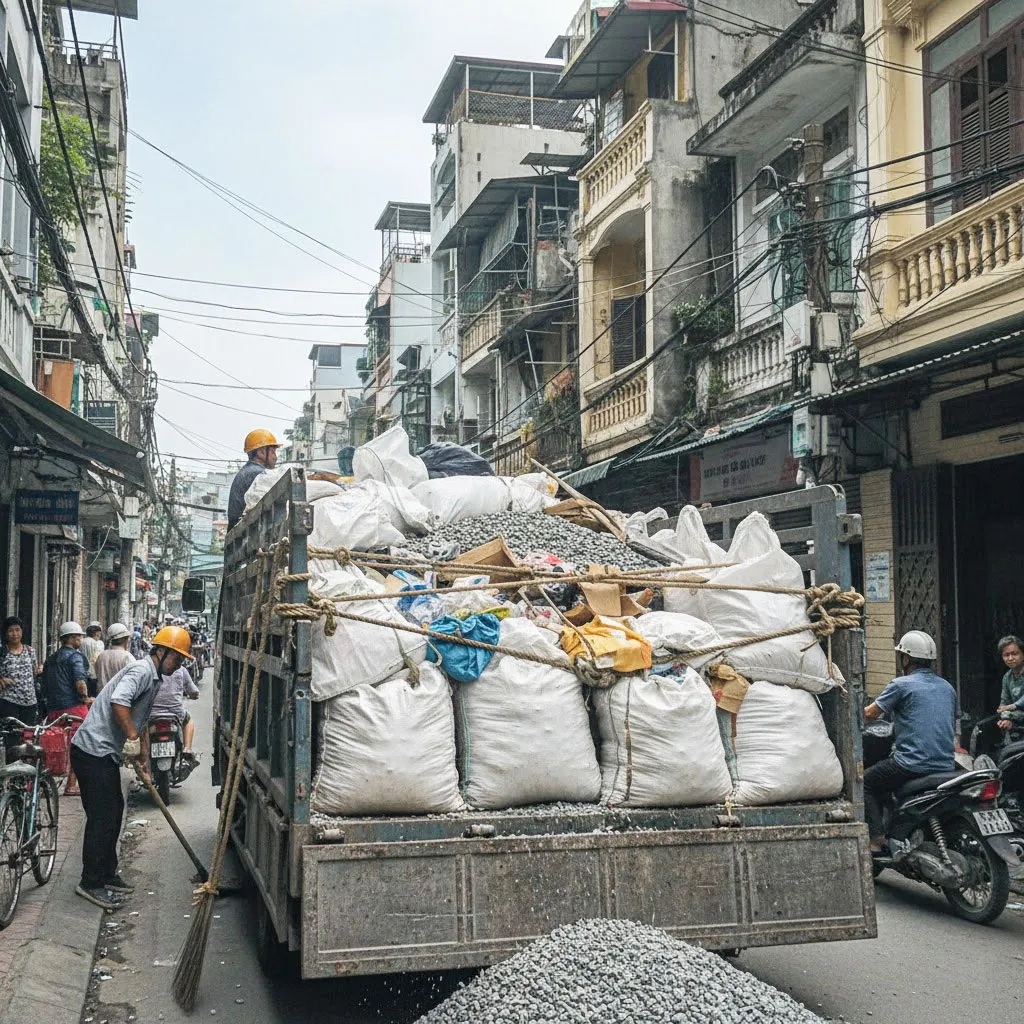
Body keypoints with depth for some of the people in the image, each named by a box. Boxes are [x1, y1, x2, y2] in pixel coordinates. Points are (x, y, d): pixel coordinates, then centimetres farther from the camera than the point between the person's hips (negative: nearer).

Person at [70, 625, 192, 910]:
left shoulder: (153, 678, 17)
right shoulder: (141, 671, -16)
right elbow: (118, 701, -33)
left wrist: (144, 754, 25)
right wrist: (133, 739, -26)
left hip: (106, 754, 11)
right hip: (93, 750, -11)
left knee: (114, 811, 17)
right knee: (102, 817, -8)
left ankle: (106, 875, 27)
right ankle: (91, 883, -1)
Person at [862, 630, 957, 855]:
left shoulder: (901, 685, -6)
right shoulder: (947, 688, 15)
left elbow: (870, 714, -2)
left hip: (912, 765, -7)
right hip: (946, 766, 7)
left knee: (866, 782, 11)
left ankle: (877, 839, -3)